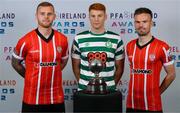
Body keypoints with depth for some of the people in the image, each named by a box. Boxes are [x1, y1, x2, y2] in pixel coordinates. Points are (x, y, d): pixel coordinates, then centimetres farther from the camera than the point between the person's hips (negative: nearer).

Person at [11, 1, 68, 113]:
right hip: (32, 99, -2)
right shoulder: (26, 41, -10)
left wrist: (51, 74, 8)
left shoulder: (63, 39, -1)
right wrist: (31, 77, 7)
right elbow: (15, 63, 5)